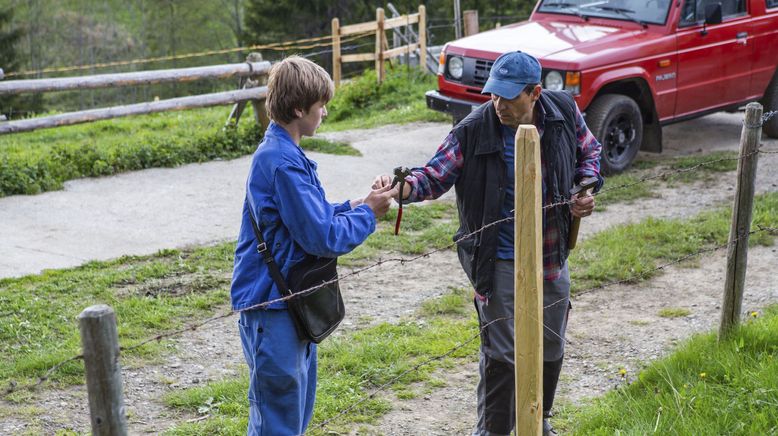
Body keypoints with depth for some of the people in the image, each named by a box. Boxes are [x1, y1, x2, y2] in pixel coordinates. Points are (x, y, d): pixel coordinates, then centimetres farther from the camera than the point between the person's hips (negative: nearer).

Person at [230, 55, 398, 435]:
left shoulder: (282, 152, 9)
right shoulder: (283, 163, -23)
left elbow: (310, 216, 17)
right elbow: (324, 238, -23)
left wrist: (355, 206, 4)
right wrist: (367, 213, -8)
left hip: (290, 298, 10)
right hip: (271, 305, -10)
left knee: (297, 405, 21)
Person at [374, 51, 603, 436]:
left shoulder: (565, 112, -7)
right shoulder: (473, 131, -18)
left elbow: (589, 150, 12)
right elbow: (436, 175, -18)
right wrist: (404, 187, -39)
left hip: (552, 259, 4)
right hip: (500, 263, -4)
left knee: (550, 349, 18)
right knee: (501, 355, -1)